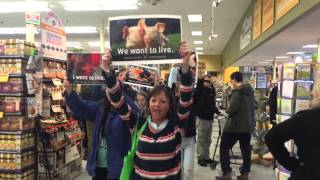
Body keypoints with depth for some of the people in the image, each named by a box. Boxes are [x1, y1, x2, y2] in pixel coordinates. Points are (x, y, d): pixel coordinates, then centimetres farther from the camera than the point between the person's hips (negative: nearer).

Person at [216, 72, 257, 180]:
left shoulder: (237, 92, -16)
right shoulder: (250, 91, 10)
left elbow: (233, 108, -25)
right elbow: (255, 105, 19)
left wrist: (227, 111, -6)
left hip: (235, 125, -8)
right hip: (248, 125, 8)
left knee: (224, 148, 2)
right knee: (246, 150, 13)